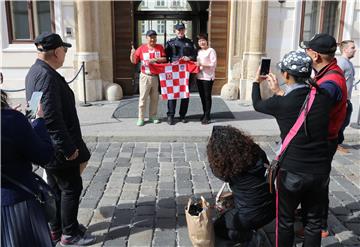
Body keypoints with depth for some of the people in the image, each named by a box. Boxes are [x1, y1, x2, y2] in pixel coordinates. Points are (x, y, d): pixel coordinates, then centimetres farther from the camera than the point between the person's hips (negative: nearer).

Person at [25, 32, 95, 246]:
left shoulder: (35, 72, 10)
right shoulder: (48, 76, -23)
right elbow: (52, 117, -28)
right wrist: (68, 148, -21)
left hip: (49, 147, 10)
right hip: (59, 148, -10)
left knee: (56, 188, 20)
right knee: (71, 188, 4)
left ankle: (56, 229, 35)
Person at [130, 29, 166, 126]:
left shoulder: (160, 47, 5)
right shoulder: (141, 48, 1)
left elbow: (164, 59, 0)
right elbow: (134, 61, 1)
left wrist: (155, 59, -16)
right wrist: (132, 54, -20)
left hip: (156, 77, 2)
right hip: (145, 76, -2)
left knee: (155, 98, 10)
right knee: (143, 97, -2)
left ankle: (152, 116, 21)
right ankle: (141, 118, 5)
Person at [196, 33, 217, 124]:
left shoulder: (211, 50, -3)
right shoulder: (199, 52, 17)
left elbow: (213, 64, -11)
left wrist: (202, 64, -17)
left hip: (208, 77, -6)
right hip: (199, 77, 6)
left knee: (207, 96, -4)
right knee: (202, 96, 9)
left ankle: (207, 116, 0)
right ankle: (205, 113, 20)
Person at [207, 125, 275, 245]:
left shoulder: (227, 168, -22)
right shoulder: (257, 152, -11)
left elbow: (215, 168, 2)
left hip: (250, 216, -7)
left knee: (217, 228, 20)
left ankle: (249, 236, 1)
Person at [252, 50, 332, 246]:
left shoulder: (281, 103, -17)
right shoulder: (324, 97, -6)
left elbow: (257, 104, 4)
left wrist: (256, 82, 22)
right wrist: (279, 92, 23)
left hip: (292, 172, -3)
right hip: (321, 171, 4)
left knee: (285, 220, 18)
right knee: (313, 221, 20)